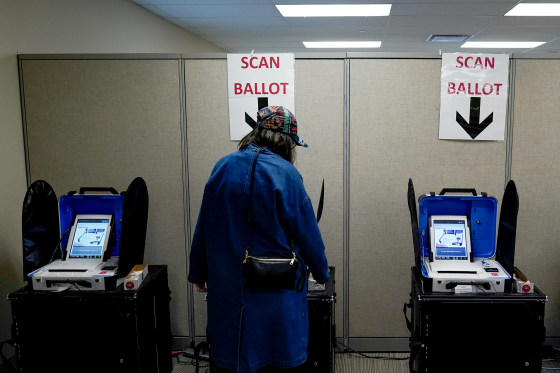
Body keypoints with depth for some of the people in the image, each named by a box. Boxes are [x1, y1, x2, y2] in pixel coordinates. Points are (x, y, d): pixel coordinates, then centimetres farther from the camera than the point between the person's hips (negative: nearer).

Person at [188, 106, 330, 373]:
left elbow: (203, 228, 6)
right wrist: (321, 273, 10)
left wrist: (198, 274, 19)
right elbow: (308, 233, -7)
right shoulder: (285, 174, -12)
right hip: (277, 290, -4)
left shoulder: (222, 168, 1)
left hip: (227, 288, 4)